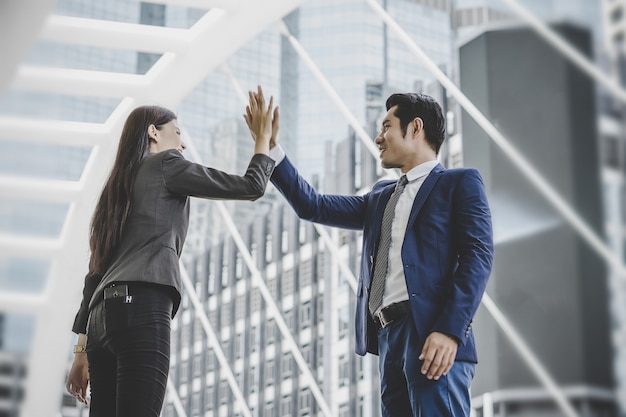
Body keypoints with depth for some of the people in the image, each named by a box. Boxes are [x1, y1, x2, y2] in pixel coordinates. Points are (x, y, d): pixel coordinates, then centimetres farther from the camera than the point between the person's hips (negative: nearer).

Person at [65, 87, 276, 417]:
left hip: (105, 313, 9)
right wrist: (264, 136, 27)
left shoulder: (120, 188, 31)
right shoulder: (165, 165, 11)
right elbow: (251, 186, 9)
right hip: (141, 307, -8)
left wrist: (82, 351, 24)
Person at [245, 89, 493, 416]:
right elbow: (313, 206, 25)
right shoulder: (381, 197, 28)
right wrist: (269, 147, 20)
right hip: (388, 336, 7)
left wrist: (450, 330, -18)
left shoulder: (460, 183, 6)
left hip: (433, 335, -7)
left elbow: (478, 256, -6)